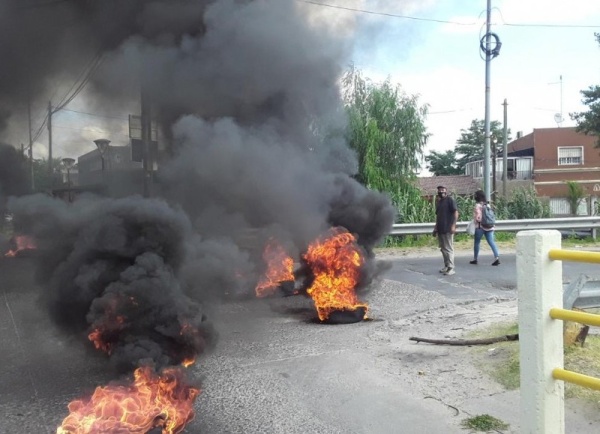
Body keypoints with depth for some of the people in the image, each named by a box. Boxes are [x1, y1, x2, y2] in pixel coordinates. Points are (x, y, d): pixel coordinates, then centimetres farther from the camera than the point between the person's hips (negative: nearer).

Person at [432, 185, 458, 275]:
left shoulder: (450, 200, -6)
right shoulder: (439, 202, 17)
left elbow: (456, 212, -13)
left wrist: (453, 225, -21)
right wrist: (436, 227, 21)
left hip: (448, 229, -8)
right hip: (440, 230, 8)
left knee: (449, 249, -7)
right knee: (443, 249, 10)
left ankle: (451, 268, -5)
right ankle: (446, 266, 17)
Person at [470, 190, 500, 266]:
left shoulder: (477, 205, -11)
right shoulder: (487, 205, 9)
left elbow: (477, 217, -14)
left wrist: (475, 222, 3)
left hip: (480, 226, -5)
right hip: (489, 226, 6)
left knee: (477, 242, 8)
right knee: (491, 242, 1)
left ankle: (475, 259, 16)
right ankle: (497, 257, -13)